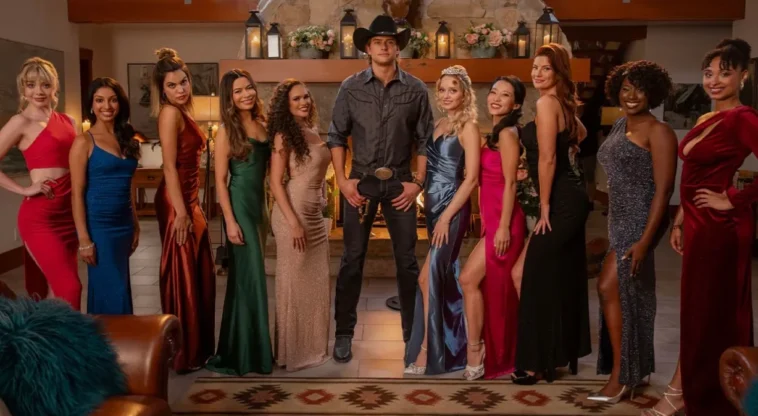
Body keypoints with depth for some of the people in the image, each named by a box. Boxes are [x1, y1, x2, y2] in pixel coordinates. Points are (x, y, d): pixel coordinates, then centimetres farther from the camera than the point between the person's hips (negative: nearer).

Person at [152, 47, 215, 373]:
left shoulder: (182, 112, 15)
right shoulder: (170, 113, -13)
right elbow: (170, 166, -19)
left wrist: (189, 207, 17)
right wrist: (180, 212, -22)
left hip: (189, 199, 10)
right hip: (176, 202, -10)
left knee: (199, 273, 15)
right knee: (182, 275, -2)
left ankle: (198, 347, 27)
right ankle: (183, 354, 10)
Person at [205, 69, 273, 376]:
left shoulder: (262, 125, 10)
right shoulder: (227, 130, -8)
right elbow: (220, 180, -11)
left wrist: (266, 211, 9)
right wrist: (230, 221, -17)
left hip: (259, 204, 6)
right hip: (239, 205, -6)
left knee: (254, 275, 13)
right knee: (248, 277, -3)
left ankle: (254, 348, 26)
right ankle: (243, 353, 10)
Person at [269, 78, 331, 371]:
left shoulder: (314, 131, 11)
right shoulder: (285, 135, -10)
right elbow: (276, 183, -14)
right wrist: (294, 223, -19)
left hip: (315, 214, 8)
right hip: (294, 214, -8)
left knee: (316, 282, 14)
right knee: (295, 283, 2)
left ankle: (313, 346, 27)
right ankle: (293, 352, 15)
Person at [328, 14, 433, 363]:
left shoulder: (415, 89, -1)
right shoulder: (351, 87, -1)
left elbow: (425, 140, 3)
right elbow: (336, 136, 2)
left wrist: (418, 182, -3)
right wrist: (342, 180, -5)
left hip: (399, 183, 1)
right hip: (361, 182, 0)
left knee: (407, 261, 7)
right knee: (352, 259, 3)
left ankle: (413, 332, 22)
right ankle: (344, 333, 16)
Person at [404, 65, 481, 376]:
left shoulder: (468, 127, -9)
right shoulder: (439, 125, 13)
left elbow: (471, 178, -15)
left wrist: (446, 217, -17)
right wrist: (428, 207, 7)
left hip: (453, 209, -7)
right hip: (432, 207, 7)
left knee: (429, 277, -10)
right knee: (446, 276, 13)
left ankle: (426, 352, -1)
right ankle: (455, 345, 27)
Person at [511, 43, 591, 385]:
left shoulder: (546, 103, -13)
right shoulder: (563, 102, 15)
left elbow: (547, 158, -19)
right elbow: (580, 134, 33)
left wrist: (545, 207, -16)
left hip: (560, 203, -10)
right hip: (572, 199, 10)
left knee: (537, 277, -5)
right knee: (564, 276, 15)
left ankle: (539, 362, 3)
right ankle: (564, 352, 27)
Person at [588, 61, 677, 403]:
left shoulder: (658, 132, -12)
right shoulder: (620, 126, 12)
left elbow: (663, 189, -17)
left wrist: (645, 239, -23)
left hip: (641, 220, -8)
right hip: (619, 219, 8)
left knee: (609, 288, -12)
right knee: (628, 294, 12)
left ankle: (620, 376, -1)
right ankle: (633, 370, 25)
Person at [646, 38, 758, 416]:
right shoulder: (706, 120, 12)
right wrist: (680, 219, 14)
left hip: (720, 227, -9)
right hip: (699, 224, 9)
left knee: (710, 313, 4)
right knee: (696, 310, 16)